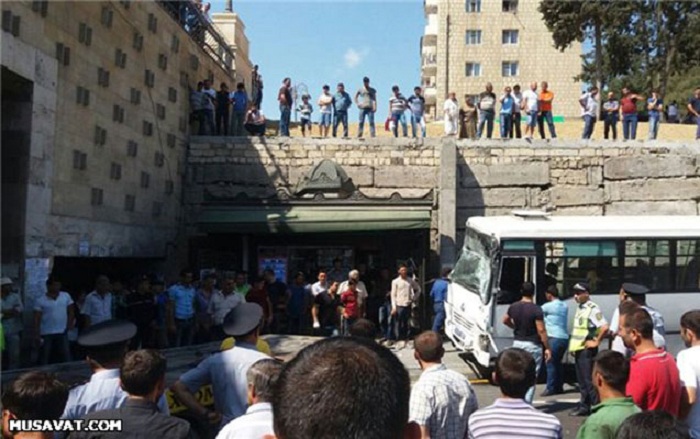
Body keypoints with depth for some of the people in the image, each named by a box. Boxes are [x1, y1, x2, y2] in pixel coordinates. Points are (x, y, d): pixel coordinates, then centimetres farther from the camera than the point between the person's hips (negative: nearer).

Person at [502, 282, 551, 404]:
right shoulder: (536, 309, -16)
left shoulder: (513, 307, 2)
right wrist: (547, 348, -10)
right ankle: (526, 404, 0)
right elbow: (541, 330, -16)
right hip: (533, 345, -5)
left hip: (517, 343, 5)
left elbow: (505, 320, 19)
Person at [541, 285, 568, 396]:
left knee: (551, 363, -3)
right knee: (558, 362, 16)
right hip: (564, 338, 8)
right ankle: (559, 387, 19)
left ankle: (550, 388, -2)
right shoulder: (565, 306, 13)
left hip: (554, 338, -8)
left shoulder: (549, 306, -9)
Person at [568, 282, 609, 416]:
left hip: (587, 350, -9)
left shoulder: (592, 309, -15)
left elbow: (604, 327, -25)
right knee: (581, 380, 14)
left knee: (589, 380, -7)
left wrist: (596, 342, -15)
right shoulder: (579, 308, 14)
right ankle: (584, 406, 23)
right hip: (578, 349, 9)